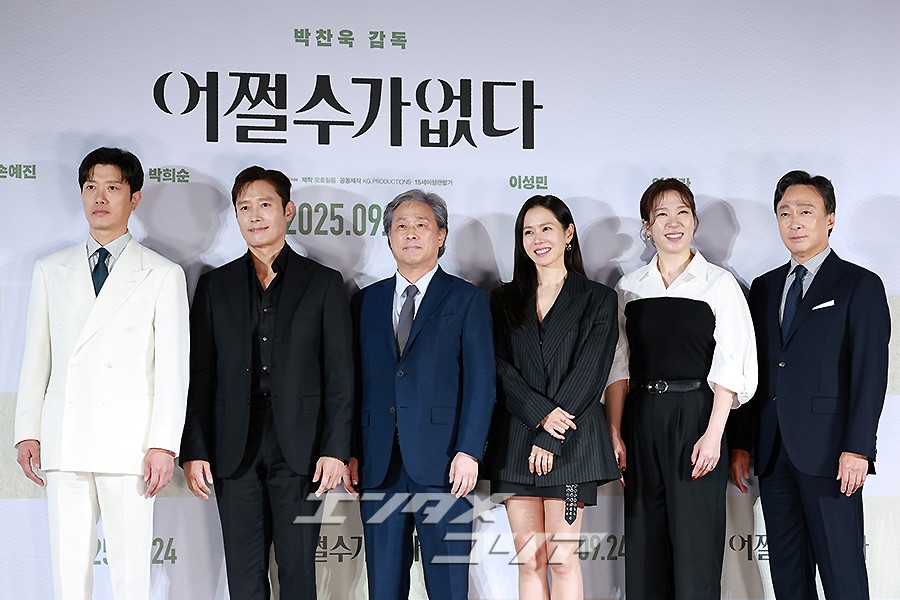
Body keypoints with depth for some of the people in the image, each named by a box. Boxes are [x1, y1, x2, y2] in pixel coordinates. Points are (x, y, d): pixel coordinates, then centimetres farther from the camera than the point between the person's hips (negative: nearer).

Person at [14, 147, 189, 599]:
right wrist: (27, 432, 7)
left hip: (128, 444, -3)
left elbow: (172, 366, 0)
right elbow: (36, 357, 14)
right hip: (64, 442, 3)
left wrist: (163, 444, -8)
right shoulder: (50, 271, 15)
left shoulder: (162, 275, 5)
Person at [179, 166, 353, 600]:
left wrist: (335, 450, -6)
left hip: (299, 450, -2)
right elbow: (200, 376, 9)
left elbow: (339, 375, 2)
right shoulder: (216, 285, 11)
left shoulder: (323, 283, 6)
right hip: (235, 450, 2)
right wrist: (194, 451, 1)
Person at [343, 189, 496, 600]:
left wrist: (468, 451, -11)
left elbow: (481, 381, -2)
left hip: (442, 463, -3)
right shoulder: (365, 301, 14)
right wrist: (349, 453, 5)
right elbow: (355, 382, 12)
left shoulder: (467, 299, 4)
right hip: (379, 466, 3)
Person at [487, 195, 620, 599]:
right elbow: (500, 369, 3)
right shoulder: (505, 300, 13)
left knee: (562, 558, -3)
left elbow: (589, 373, -4)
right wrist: (541, 413, -14)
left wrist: (549, 439, -11)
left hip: (571, 441, -3)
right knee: (529, 559, 3)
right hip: (515, 440, 3)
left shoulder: (597, 299, 4)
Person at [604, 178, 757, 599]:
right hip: (641, 422, 4)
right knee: (643, 545, 6)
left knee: (695, 546, -3)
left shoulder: (719, 284, 1)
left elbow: (730, 366, -5)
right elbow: (618, 366, 8)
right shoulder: (629, 289, 10)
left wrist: (713, 434, -13)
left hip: (695, 418, -3)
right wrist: (615, 433, 0)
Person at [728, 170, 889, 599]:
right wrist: (741, 443, 9)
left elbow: (870, 372, -7)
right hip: (773, 451, 5)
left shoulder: (860, 285, 0)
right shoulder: (764, 287, 16)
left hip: (829, 452, -5)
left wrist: (857, 448, -15)